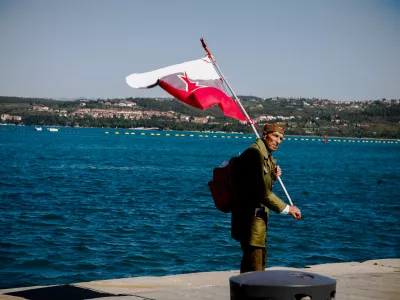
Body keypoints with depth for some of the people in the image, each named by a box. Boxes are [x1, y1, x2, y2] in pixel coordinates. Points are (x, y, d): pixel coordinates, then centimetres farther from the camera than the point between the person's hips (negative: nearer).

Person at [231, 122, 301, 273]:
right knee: (253, 266, -10)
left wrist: (273, 177, 0)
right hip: (250, 216, -11)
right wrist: (286, 208, -17)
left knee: (260, 260, 20)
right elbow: (261, 192, -23)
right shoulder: (254, 153, -19)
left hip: (258, 216, 11)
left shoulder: (267, 156, 15)